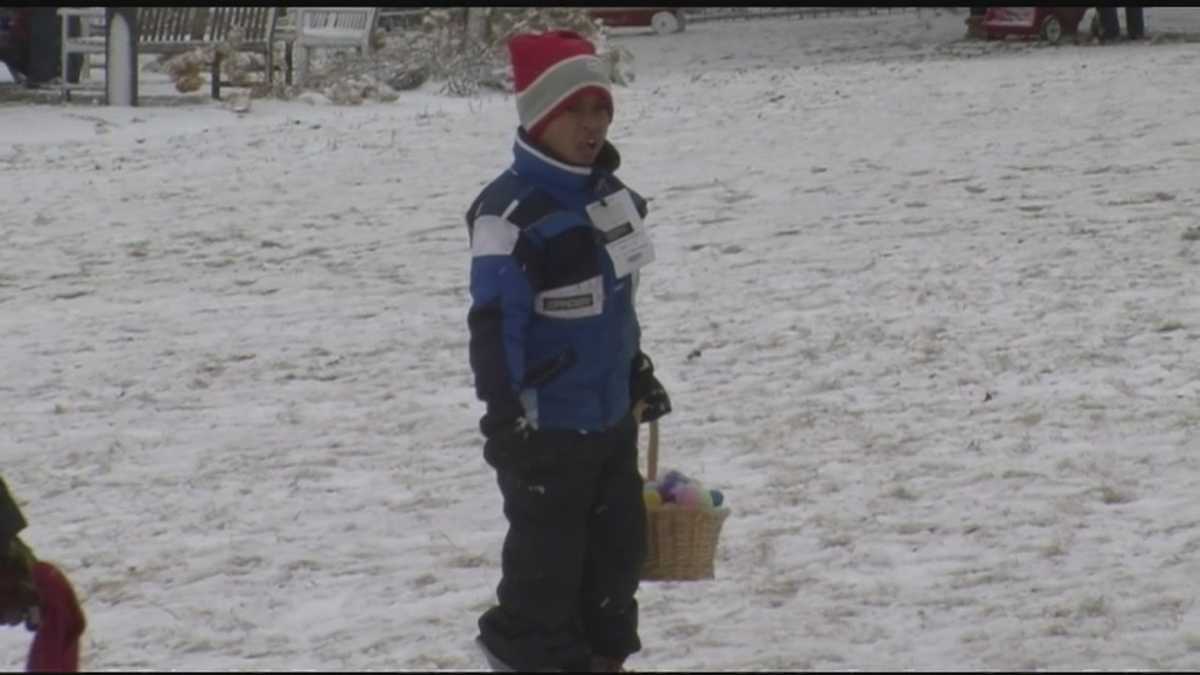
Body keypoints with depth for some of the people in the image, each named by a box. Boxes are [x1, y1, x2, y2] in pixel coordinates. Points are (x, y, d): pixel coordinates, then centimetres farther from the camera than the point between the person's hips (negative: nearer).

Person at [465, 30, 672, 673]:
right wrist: (506, 421, -21)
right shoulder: (510, 213, -22)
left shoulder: (607, 195, 6)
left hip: (612, 415, 8)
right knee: (548, 550, 3)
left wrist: (639, 374, 23)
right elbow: (494, 326, -21)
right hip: (547, 427, -8)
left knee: (620, 540, 18)